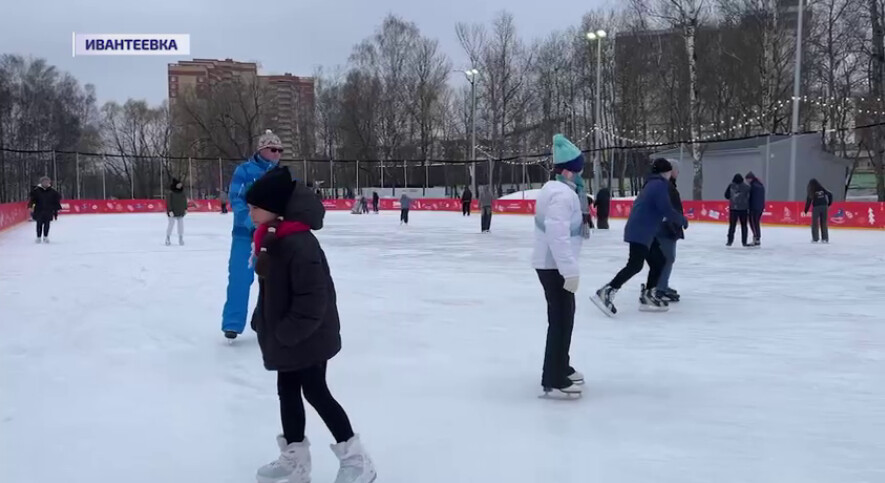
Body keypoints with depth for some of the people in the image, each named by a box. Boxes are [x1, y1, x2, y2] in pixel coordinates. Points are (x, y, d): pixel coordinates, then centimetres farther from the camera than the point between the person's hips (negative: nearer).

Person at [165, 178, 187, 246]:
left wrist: (185, 209, 11)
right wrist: (170, 210, -18)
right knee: (171, 224, -1)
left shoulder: (182, 192, 5)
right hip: (173, 212, -5)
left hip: (181, 212, 5)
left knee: (181, 224, 6)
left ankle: (181, 238, 14)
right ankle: (167, 239, 9)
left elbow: (185, 201, 13)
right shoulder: (171, 193, -12)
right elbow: (168, 202, -13)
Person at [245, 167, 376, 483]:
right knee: (287, 392, 16)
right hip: (285, 338, 9)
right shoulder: (270, 239, 4)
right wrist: (262, 323, 9)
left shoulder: (299, 244, -26)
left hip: (308, 338, -9)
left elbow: (312, 299, -28)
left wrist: (286, 333, -22)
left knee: (316, 393, 1)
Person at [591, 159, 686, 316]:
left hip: (644, 232, 10)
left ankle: (647, 296, 17)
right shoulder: (660, 185, -11)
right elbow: (667, 210, -16)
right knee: (635, 265, -14)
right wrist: (683, 220, -1)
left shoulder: (653, 184, 19)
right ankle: (605, 293, -16)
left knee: (659, 261, 14)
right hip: (641, 232, -10)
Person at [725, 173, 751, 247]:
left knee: (732, 225, 6)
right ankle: (744, 242, 8)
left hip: (733, 208, 0)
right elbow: (749, 198, 0)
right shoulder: (746, 187, -3)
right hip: (743, 209, 0)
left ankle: (730, 241, 3)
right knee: (744, 225, 9)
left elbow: (726, 196, 2)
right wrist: (748, 208, 10)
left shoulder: (731, 186, -5)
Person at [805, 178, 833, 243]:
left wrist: (806, 210, -3)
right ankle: (825, 238, 13)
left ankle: (815, 238, 1)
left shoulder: (811, 191, -5)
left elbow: (808, 201, -8)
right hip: (824, 206, 4)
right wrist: (829, 204, 19)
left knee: (815, 223, 5)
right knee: (824, 223, 11)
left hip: (816, 207, -4)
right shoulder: (822, 189, 7)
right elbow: (830, 194, 11)